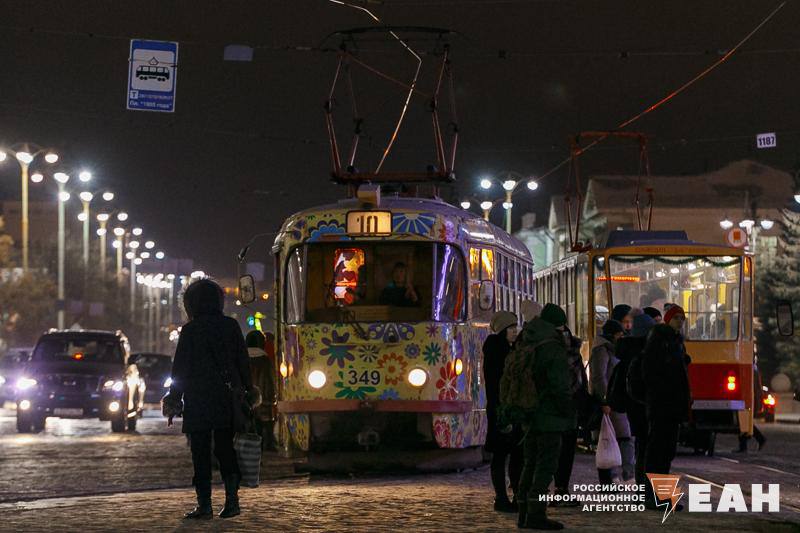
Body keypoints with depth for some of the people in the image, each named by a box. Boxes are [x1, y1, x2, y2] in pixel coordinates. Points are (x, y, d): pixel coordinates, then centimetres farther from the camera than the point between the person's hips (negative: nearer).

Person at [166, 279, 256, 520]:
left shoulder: (190, 330, -7)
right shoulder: (231, 326, 4)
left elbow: (180, 368, -5)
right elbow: (243, 362, 8)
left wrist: (174, 400, 1)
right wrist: (248, 391, 17)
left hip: (198, 400, -4)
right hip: (228, 398, 4)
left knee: (201, 452, 1)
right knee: (225, 449, 11)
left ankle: (204, 504, -2)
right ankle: (232, 499, 1)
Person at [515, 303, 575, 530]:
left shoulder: (525, 347, 13)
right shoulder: (553, 349, -14)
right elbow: (560, 386, -18)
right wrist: (570, 412, -10)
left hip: (529, 417, 9)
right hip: (549, 417, -9)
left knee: (530, 464, 14)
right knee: (546, 465, -6)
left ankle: (525, 513, 17)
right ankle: (536, 514, -9)